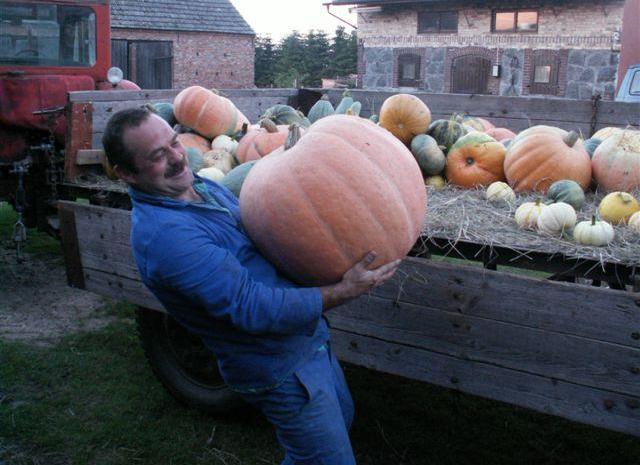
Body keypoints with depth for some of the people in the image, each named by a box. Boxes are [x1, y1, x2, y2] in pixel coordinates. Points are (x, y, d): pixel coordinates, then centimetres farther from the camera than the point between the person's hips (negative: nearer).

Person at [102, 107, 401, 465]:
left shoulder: (200, 184, 1)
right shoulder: (163, 234, -29)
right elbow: (254, 309, -30)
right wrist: (344, 292, -25)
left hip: (308, 337, 9)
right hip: (283, 368, -9)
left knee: (342, 419, 26)